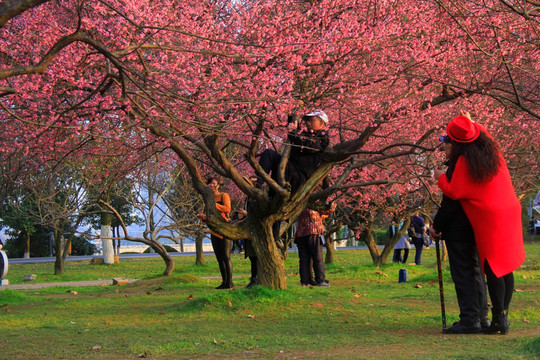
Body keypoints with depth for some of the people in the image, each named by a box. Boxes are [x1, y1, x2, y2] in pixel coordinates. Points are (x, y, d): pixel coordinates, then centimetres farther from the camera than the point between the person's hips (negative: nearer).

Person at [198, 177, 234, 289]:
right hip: (214, 231, 7)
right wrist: (202, 217, 0)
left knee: (226, 257, -12)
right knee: (219, 258, 6)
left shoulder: (224, 196, -1)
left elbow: (228, 209, -19)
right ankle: (224, 282, 10)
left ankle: (230, 282, -13)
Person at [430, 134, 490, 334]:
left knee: (463, 274, -7)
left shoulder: (456, 169, -17)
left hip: (458, 230, -10)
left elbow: (450, 202, -19)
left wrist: (437, 226, -11)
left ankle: (470, 320, -7)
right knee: (475, 271, 15)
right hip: (473, 228, 10)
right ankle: (481, 316, 21)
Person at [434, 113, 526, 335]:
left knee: (492, 269, -3)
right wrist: (472, 123, 42)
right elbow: (483, 133, 30)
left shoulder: (464, 161, -13)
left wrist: (441, 178, 8)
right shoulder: (492, 149, 6)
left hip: (489, 219, -7)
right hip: (510, 211, 7)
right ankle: (503, 318, 14)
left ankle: (499, 320, -5)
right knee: (506, 267, 10)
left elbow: (454, 192, -9)